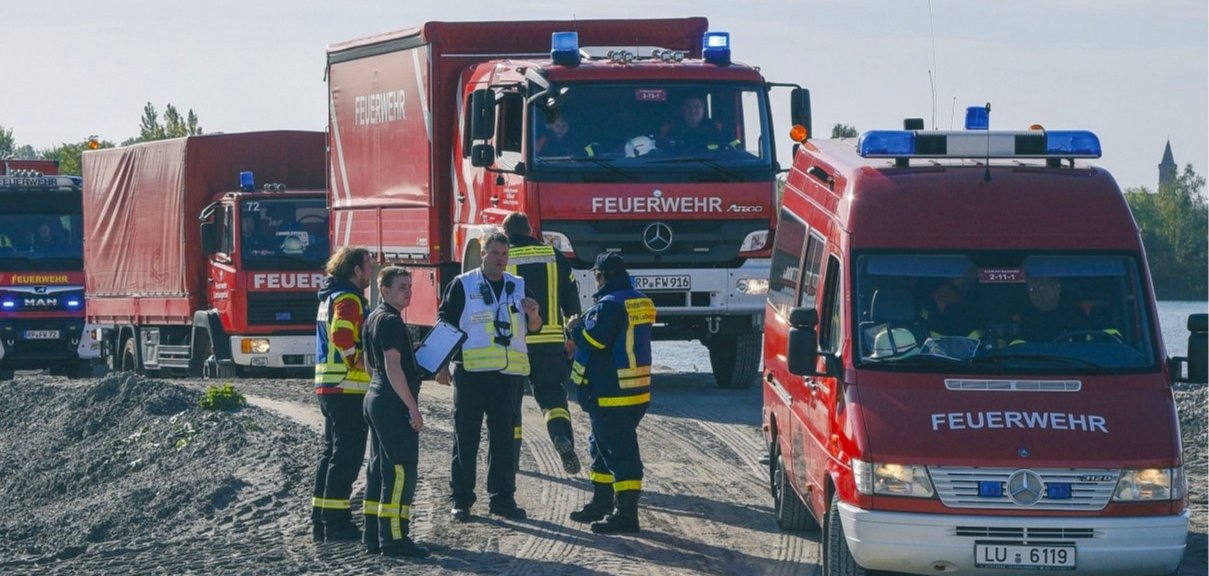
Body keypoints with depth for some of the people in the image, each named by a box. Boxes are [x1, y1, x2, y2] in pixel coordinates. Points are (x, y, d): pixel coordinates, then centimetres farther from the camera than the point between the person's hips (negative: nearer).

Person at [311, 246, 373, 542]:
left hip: (328, 384, 10)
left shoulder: (331, 296, 18)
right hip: (347, 387, -10)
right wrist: (359, 362, -15)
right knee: (347, 455, -7)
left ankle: (320, 519, 17)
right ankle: (336, 522, -8)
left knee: (333, 452, 15)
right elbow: (342, 336, -27)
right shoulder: (348, 299, -13)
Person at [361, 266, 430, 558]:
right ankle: (394, 538, -16)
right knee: (401, 469, -11)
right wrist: (413, 407, -22)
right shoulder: (391, 321, -15)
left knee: (380, 467, 12)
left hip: (375, 397, 11)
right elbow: (393, 367, -22)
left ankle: (374, 536, 14)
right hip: (393, 403, -11)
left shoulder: (373, 319, 16)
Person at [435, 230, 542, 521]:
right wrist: (442, 365, -5)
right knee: (465, 438, 0)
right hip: (471, 372, -3)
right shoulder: (463, 285, 2)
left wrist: (533, 314, -11)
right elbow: (444, 325, 2)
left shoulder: (519, 287, 13)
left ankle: (502, 497, 12)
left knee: (504, 439, 6)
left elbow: (534, 328, 12)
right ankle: (461, 499, 5)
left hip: (508, 374, 3)